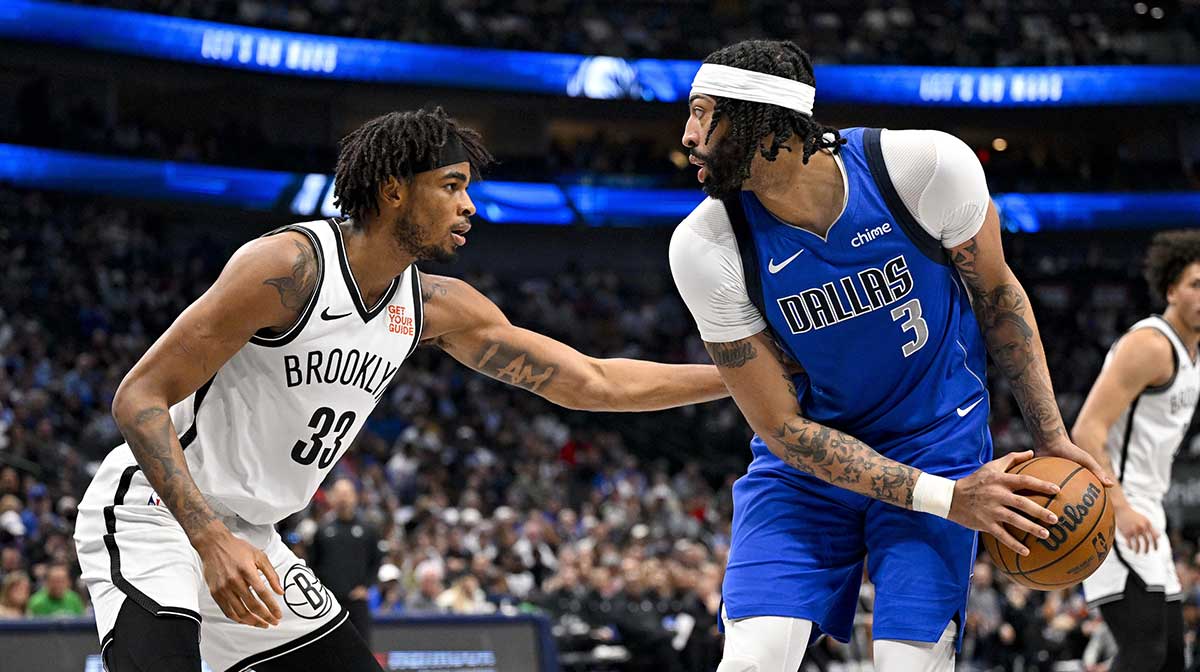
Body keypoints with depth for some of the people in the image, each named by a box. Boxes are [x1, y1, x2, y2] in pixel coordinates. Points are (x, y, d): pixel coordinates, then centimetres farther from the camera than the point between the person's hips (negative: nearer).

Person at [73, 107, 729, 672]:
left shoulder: (436, 307, 3)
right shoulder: (291, 264, -20)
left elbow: (592, 382, 8)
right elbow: (139, 397, -22)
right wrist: (211, 541, -32)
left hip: (247, 538, 9)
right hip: (154, 515, -9)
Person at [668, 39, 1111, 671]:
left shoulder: (927, 164, -22)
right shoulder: (705, 247, -19)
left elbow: (997, 294, -1)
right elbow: (781, 427, -15)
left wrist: (1051, 437, -4)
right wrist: (945, 499, -23)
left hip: (936, 445, 0)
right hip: (807, 461, 1)